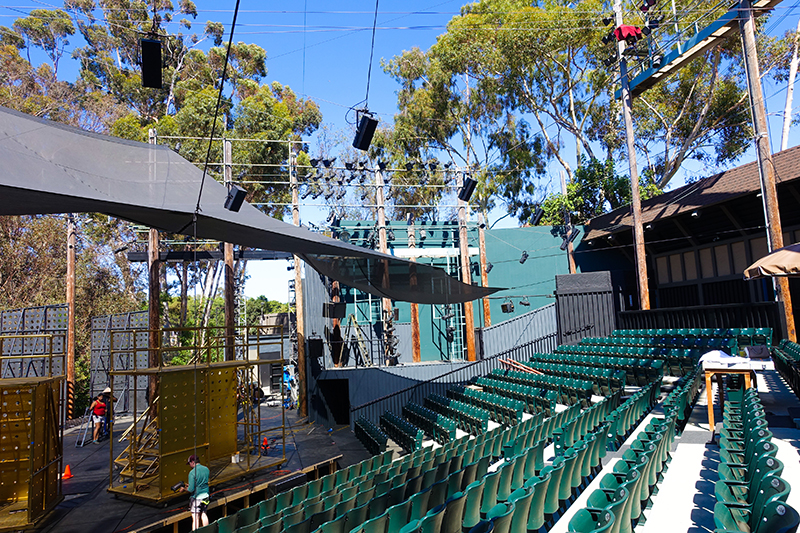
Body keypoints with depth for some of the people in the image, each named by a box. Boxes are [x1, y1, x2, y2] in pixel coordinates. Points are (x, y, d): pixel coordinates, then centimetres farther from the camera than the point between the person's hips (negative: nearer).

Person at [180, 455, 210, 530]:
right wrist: (190, 485, 21)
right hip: (206, 495, 7)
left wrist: (184, 489, 1)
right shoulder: (206, 469, 2)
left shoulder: (192, 472, -18)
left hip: (197, 497, -6)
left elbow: (191, 489, -18)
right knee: (203, 514, 20)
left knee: (195, 518, 2)